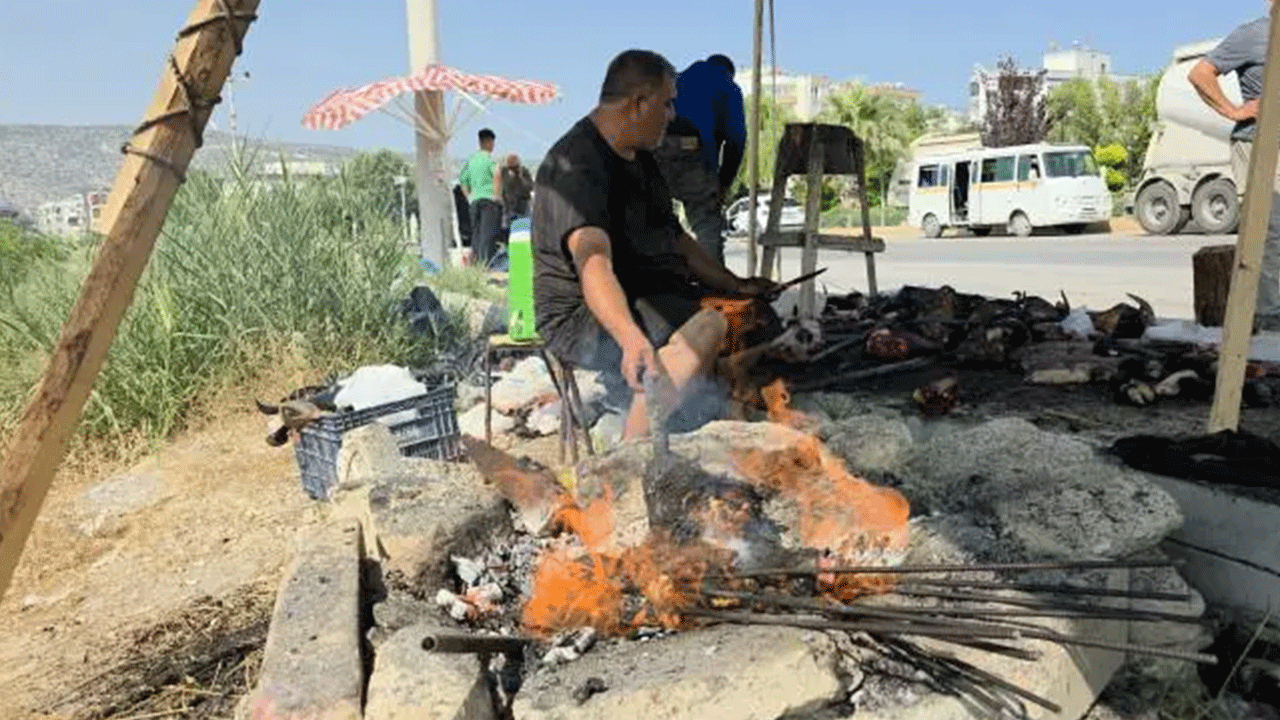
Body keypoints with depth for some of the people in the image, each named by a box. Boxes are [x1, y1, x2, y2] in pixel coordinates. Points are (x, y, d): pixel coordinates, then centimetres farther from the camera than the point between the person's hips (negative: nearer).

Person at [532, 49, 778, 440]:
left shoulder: (638, 158, 15)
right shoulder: (576, 168, -18)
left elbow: (674, 238, 23)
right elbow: (593, 263, -35)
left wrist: (738, 286, 14)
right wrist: (631, 339, -50)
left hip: (648, 298, 10)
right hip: (586, 318, -10)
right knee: (707, 328, -31)